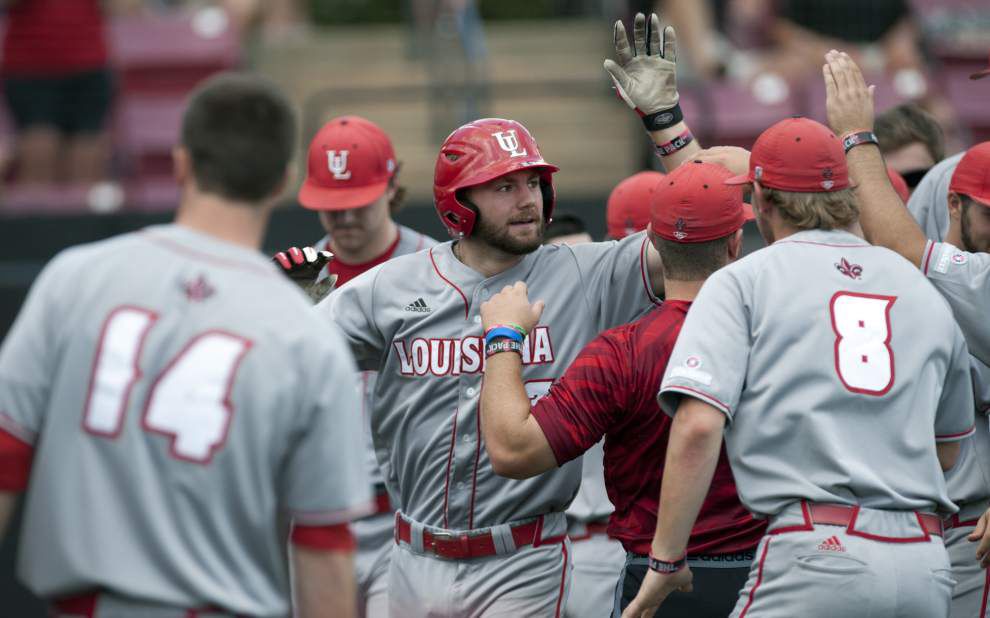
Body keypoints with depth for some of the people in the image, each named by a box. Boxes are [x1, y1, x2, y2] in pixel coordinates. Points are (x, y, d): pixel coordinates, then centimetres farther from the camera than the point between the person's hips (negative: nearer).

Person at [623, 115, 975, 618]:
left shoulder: (742, 281, 4)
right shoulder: (926, 292, 19)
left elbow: (698, 425, -9)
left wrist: (665, 559, -4)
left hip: (815, 553, -5)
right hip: (927, 568, 5)